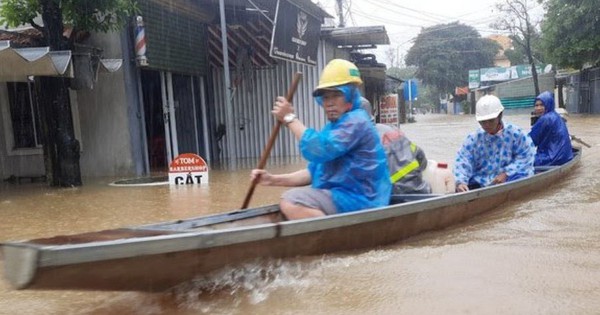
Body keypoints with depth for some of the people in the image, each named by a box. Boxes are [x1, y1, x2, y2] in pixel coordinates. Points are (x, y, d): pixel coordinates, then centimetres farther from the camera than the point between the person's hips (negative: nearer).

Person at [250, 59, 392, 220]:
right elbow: (315, 172, 16)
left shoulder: (356, 121, -13)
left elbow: (317, 150, -26)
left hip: (358, 201, -11)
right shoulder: (332, 127, 18)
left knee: (290, 201, -25)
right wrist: (274, 179, 3)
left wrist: (290, 118, -13)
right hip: (340, 196, 11)